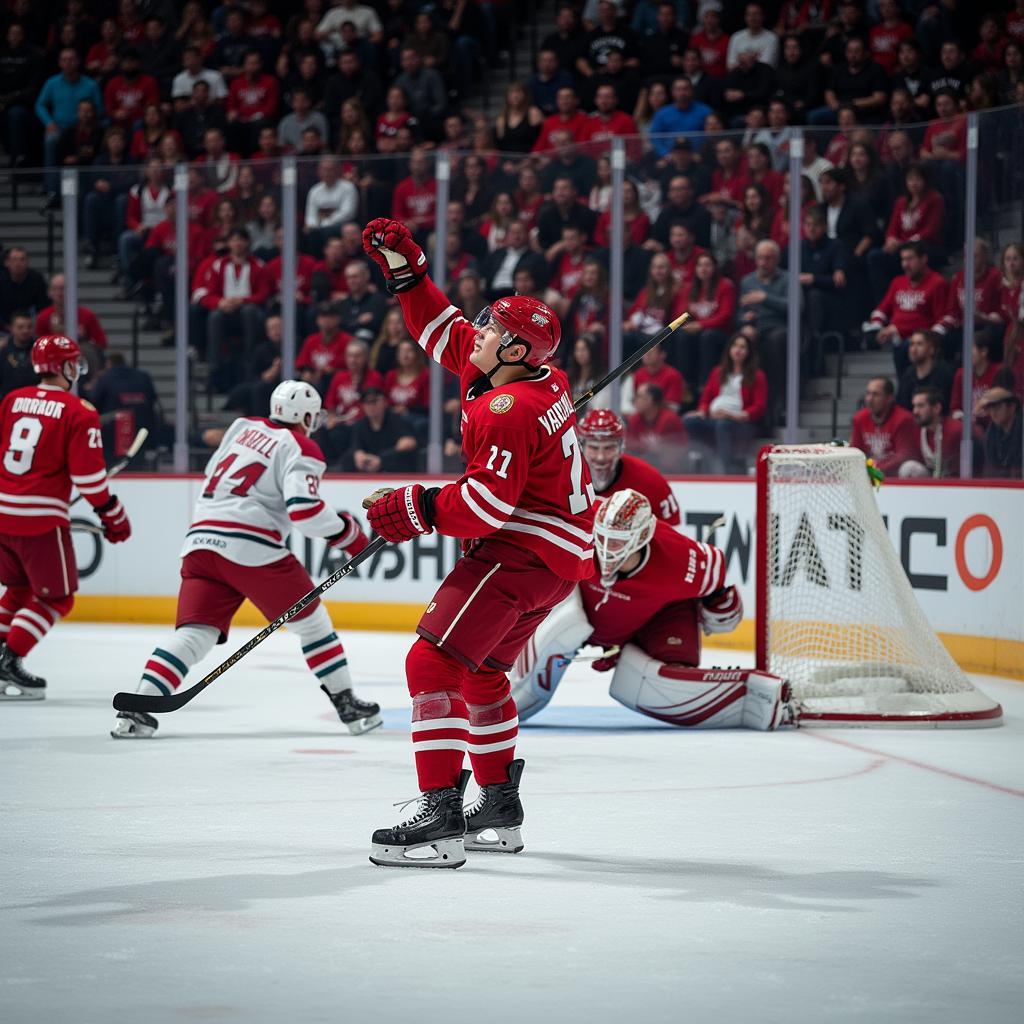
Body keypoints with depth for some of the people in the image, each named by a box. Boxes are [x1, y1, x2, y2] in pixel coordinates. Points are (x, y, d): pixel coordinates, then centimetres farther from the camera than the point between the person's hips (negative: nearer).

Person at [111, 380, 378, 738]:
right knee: (310, 621, 12)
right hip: (251, 547, -5)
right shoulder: (302, 450, 0)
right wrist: (345, 532, 1)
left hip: (200, 541, 5)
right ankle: (348, 705, 14)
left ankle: (136, 709, -17)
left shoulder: (243, 427, 20)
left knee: (193, 634, -1)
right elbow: (304, 509, -13)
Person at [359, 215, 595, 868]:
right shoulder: (538, 378, 10)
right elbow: (444, 332, 22)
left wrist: (419, 510, -19)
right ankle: (501, 809, 32)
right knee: (479, 670, 24)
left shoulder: (509, 409, -19)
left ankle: (441, 819, -26)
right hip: (560, 552, 11)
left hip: (524, 552, -11)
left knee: (434, 663, -17)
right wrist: (403, 268, 18)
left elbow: (491, 501, -27)